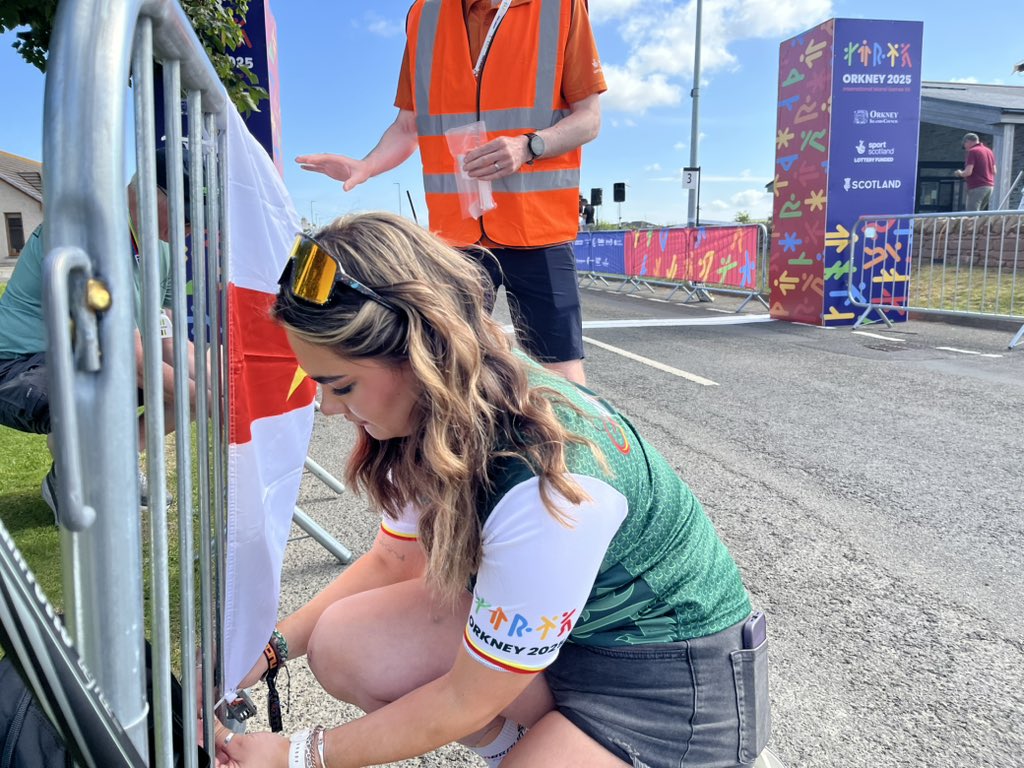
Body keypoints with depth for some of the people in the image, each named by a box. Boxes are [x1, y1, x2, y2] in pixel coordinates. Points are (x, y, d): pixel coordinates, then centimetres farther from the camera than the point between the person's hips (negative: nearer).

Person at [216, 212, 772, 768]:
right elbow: (392, 560, 4)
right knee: (342, 644, -11)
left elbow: (466, 702, -22)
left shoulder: (547, 486, -36)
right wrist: (270, 649, -5)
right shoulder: (441, 414, -13)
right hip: (528, 621, 7)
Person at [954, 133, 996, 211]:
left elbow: (968, 172, -16)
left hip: (977, 187, -8)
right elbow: (994, 171, 20)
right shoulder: (989, 151, 16)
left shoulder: (972, 151, -8)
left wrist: (960, 173, 3)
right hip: (990, 186, 9)